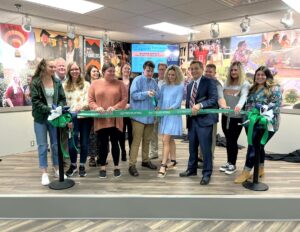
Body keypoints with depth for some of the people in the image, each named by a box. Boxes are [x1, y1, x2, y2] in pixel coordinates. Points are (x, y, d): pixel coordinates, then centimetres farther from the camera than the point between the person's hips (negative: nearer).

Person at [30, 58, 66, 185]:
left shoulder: (57, 82, 4)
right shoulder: (35, 82, -6)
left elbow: (62, 98, 4)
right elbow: (35, 101, -12)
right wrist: (49, 109, -23)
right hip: (40, 118, -3)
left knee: (56, 144, 10)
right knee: (42, 146, 3)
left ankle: (57, 169, 23)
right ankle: (44, 173, 12)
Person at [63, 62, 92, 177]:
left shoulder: (86, 84, 4)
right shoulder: (65, 85, 7)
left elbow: (88, 100, -5)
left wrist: (82, 105, -27)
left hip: (85, 117, 0)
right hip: (72, 118, 0)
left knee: (84, 142, 6)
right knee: (72, 144, -1)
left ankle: (82, 166, 23)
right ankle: (73, 165, 24)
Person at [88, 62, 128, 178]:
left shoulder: (120, 84, 4)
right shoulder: (95, 84, 5)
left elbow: (124, 99, -1)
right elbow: (90, 100, 4)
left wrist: (115, 107, -17)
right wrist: (96, 107, -16)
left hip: (115, 120, 0)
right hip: (101, 120, 0)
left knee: (115, 143, 8)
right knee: (103, 144, 8)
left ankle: (116, 167, 22)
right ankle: (102, 167, 21)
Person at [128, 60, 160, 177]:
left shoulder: (154, 82, 10)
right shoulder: (137, 80, -6)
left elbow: (159, 96, 9)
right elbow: (133, 94, -16)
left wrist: (154, 93, -12)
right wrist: (146, 93, -24)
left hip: (150, 115, 6)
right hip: (139, 115, -6)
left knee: (147, 140, 17)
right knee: (136, 140, -6)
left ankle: (145, 160, 31)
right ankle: (132, 165, -1)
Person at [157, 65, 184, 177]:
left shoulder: (180, 87, -3)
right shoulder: (164, 87, 12)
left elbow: (178, 102, -11)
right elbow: (160, 100, 12)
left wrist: (170, 108, -28)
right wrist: (158, 109, -5)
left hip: (173, 116, -6)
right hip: (164, 115, 6)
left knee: (165, 140, -12)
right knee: (170, 139, 15)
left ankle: (163, 165, -11)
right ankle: (173, 160, 29)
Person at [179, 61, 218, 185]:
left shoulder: (209, 82, -6)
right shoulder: (189, 85, 16)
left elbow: (214, 99, -17)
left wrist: (200, 105, -29)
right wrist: (188, 115, 12)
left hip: (204, 119, -7)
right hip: (192, 120, 7)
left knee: (205, 148, -2)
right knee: (192, 147, 15)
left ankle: (206, 174, 10)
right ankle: (191, 169, 30)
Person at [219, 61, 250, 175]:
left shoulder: (245, 84, -7)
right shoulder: (226, 83, 9)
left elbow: (244, 96, -24)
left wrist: (239, 106, -43)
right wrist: (222, 104, -18)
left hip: (237, 117, -5)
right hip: (225, 116, 5)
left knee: (233, 140, 3)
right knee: (228, 140, 13)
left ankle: (233, 164, 20)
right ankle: (228, 162, 28)